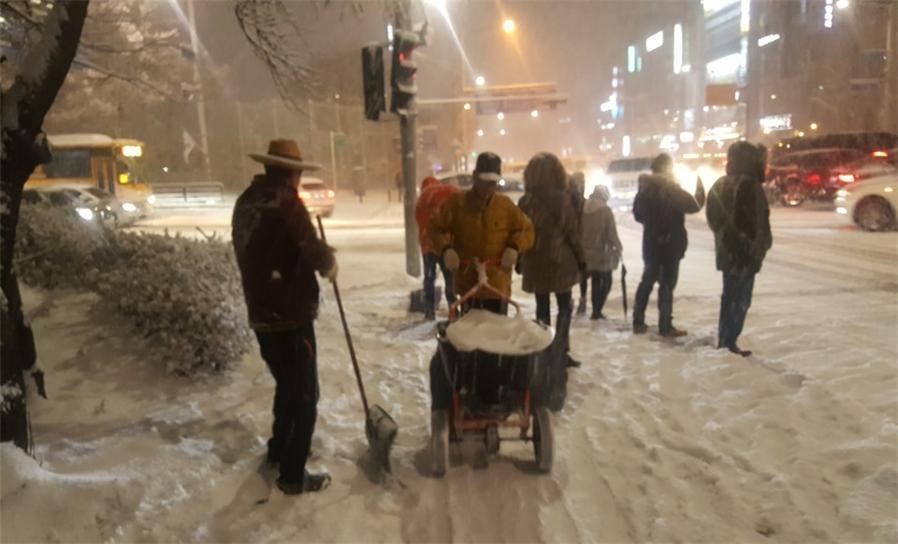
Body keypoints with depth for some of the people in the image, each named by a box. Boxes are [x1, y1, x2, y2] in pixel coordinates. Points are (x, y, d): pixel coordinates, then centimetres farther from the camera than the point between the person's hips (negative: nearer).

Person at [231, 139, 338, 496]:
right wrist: (329, 263, -1)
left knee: (285, 384, 26)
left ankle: (279, 449, 40)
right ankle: (293, 475, 11)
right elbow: (313, 252, -24)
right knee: (304, 395, 4)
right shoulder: (286, 203, -17)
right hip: (290, 315, -8)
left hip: (260, 313, 8)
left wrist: (316, 258, 14)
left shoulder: (246, 202, 9)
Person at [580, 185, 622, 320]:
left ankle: (595, 310, 18)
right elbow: (611, 233, -13)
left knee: (596, 281, 17)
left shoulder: (585, 209, 2)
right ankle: (597, 311, 0)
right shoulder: (606, 210, -13)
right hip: (603, 251, -5)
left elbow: (580, 231, 7)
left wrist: (583, 247, 17)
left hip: (588, 251, 5)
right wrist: (618, 247, 1)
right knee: (606, 281, 8)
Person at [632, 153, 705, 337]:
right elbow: (694, 205, -9)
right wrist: (700, 187, 4)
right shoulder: (673, 189, -13)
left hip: (651, 242, 5)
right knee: (667, 284, -1)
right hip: (671, 243, -5)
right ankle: (665, 326, 3)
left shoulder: (644, 188, 4)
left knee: (647, 281, 14)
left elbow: (638, 214, 12)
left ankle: (638, 322, 16)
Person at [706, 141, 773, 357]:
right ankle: (730, 341, 4)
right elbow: (759, 221, -17)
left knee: (729, 295, 17)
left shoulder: (720, 185, 9)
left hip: (726, 250, 8)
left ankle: (723, 338, 22)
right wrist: (762, 244, -6)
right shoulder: (749, 185, -17)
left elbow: (712, 217, 13)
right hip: (745, 251, -8)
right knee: (740, 299, 0)